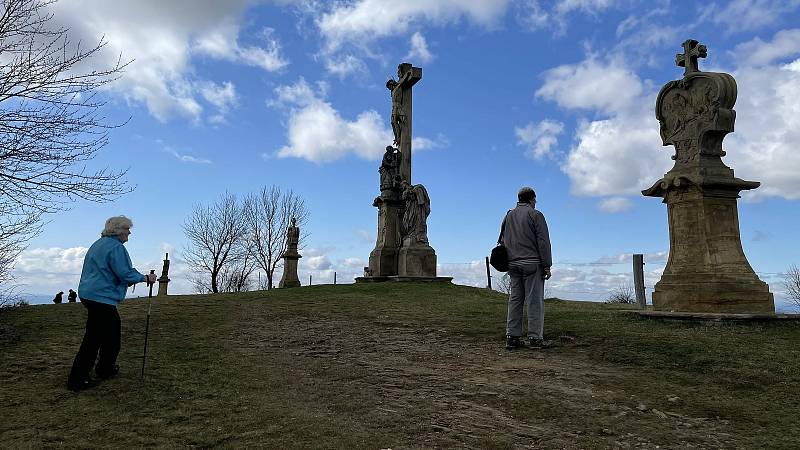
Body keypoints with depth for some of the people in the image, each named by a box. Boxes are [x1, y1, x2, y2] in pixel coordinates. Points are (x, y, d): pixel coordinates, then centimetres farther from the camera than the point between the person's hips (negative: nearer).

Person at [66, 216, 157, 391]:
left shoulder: (98, 244, 17)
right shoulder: (116, 247, -14)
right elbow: (125, 273, -19)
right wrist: (145, 278, -5)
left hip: (89, 294, 10)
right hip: (102, 297, -10)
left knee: (110, 332, 20)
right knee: (93, 338, -4)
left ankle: (105, 369, 30)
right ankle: (77, 379, 1)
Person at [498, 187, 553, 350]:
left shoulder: (508, 216, 14)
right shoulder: (535, 215, -5)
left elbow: (502, 241, 17)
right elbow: (543, 242, -9)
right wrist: (547, 265, -6)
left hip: (513, 264, 6)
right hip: (532, 264, -6)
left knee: (515, 300, 8)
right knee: (535, 301, -2)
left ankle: (512, 337, 9)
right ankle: (535, 338, 0)